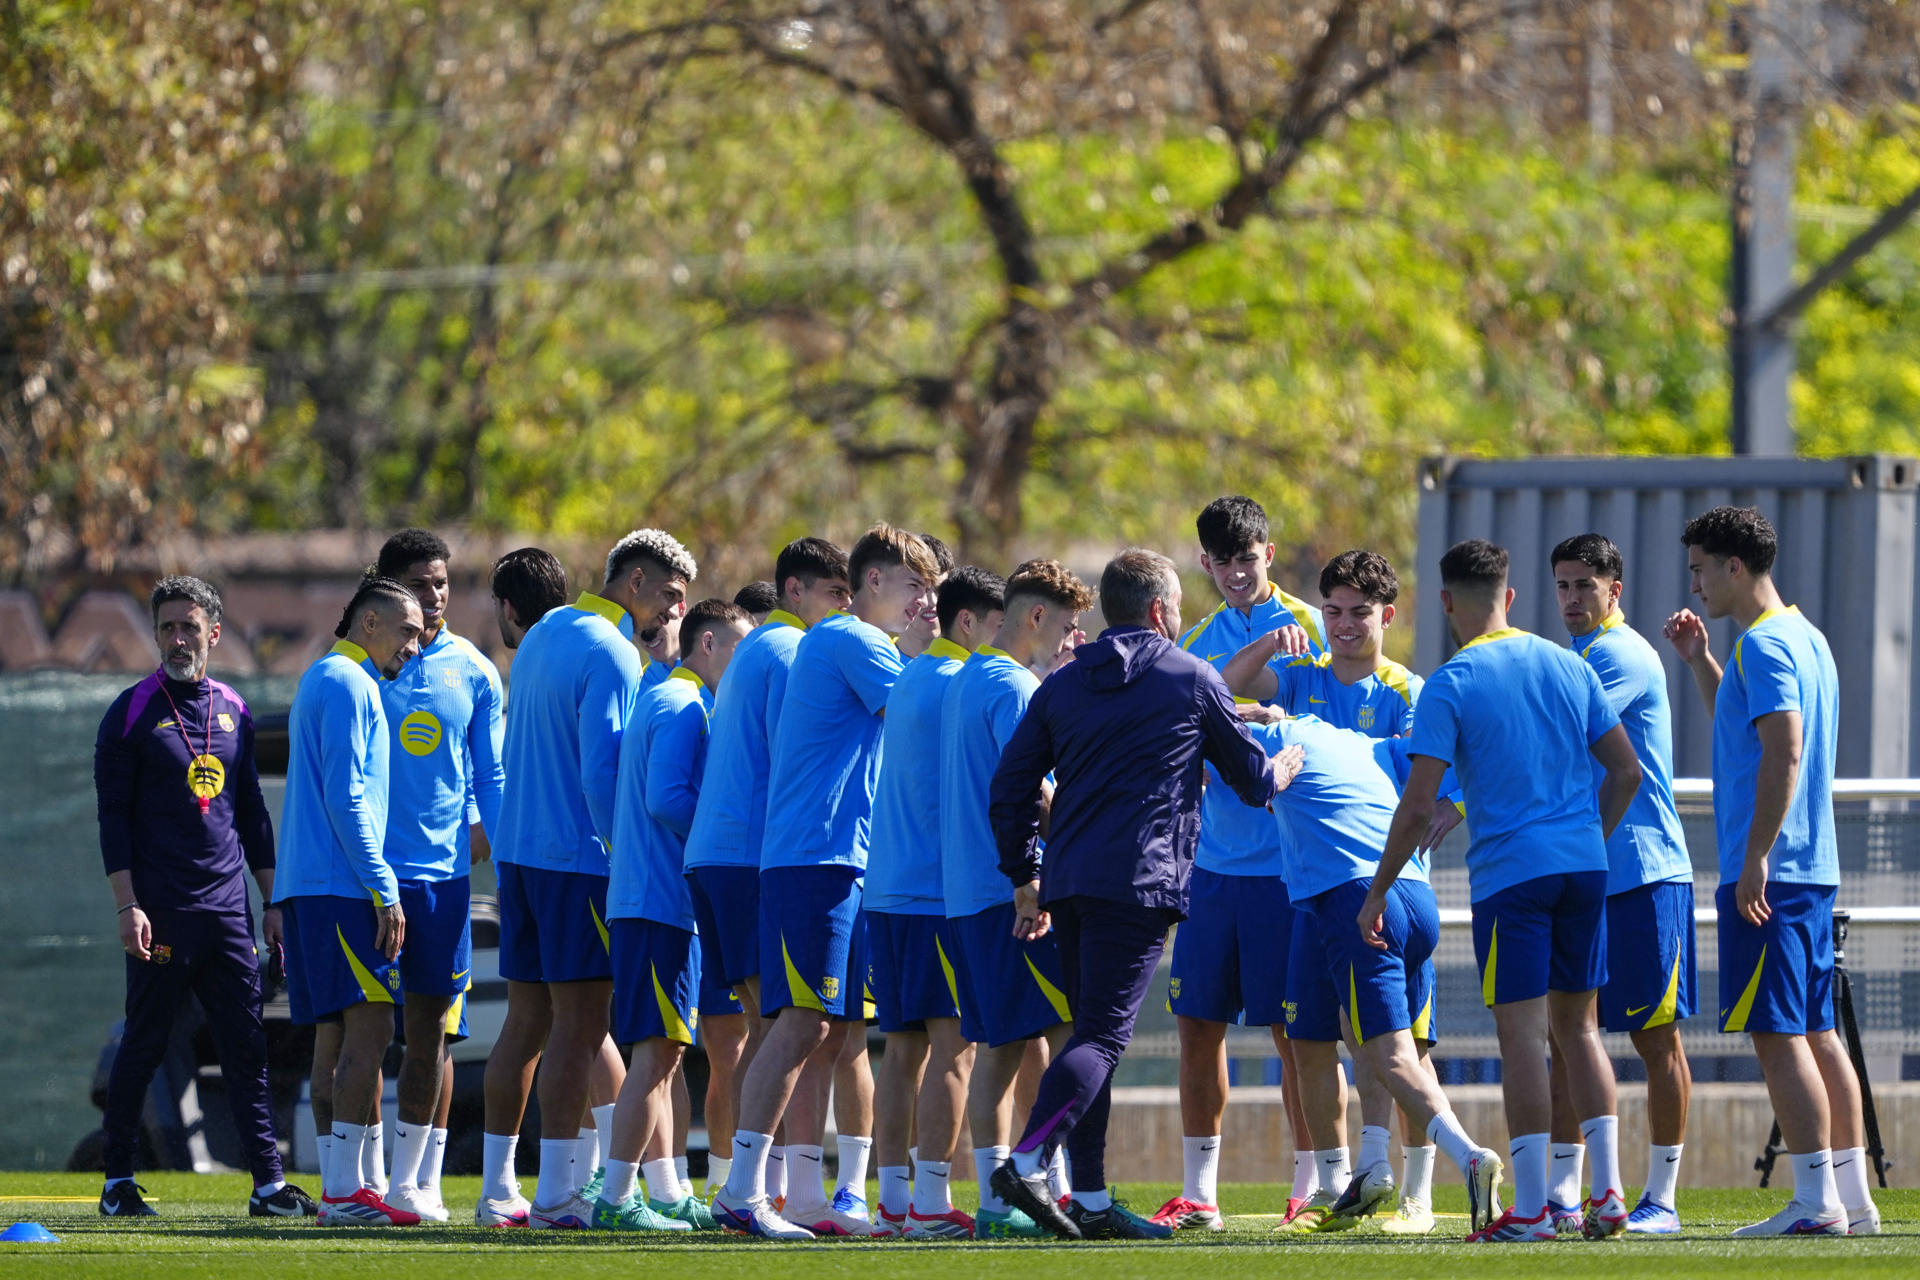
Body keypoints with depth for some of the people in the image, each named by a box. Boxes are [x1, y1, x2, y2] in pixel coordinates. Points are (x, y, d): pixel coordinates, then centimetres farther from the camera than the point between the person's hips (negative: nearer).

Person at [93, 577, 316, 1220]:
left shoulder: (233, 711, 14)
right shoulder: (132, 713, -1)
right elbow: (113, 817, -4)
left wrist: (273, 902, 14)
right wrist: (128, 906, -12)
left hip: (229, 912, 4)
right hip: (161, 913, -4)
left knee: (246, 1047, 1)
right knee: (144, 1046, 0)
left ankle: (268, 1183, 0)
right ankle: (118, 1183, 8)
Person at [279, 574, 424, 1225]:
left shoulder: (322, 681, 23)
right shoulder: (348, 685, -8)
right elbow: (346, 798, -16)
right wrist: (384, 889, -17)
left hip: (311, 887, 10)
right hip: (341, 882, -10)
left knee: (349, 1037, 10)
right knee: (368, 1029, -13)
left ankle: (340, 1184, 9)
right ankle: (343, 1190, -17)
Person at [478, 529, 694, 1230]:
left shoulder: (543, 635, 17)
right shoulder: (611, 654, -12)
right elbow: (602, 771, -18)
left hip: (518, 852, 9)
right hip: (580, 857, -9)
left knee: (526, 1021, 10)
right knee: (580, 1024, -6)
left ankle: (496, 1188, 10)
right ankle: (557, 1193, -8)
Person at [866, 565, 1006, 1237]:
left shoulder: (907, 681, 18)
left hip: (887, 892, 9)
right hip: (942, 892, -9)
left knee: (904, 1047, 10)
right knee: (952, 1048, -8)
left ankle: (893, 1197, 10)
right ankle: (929, 1203, -12)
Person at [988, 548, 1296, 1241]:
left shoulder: (1061, 686, 15)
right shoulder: (1193, 679, 4)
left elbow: (1009, 789, 12)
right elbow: (1250, 777, 14)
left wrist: (1025, 882, 20)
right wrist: (1281, 770, 38)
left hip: (1068, 880, 6)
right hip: (1139, 882, -6)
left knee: (1093, 1032, 13)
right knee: (1103, 1034, -11)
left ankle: (1091, 1200, 10)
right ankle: (1027, 1163, -29)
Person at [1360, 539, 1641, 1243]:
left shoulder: (1449, 686, -6)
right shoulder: (1569, 667, 10)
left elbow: (1419, 806, -10)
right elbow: (1627, 770, 12)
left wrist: (1378, 889, -1)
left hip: (1510, 870, -5)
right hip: (1584, 867, 5)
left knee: (1521, 1034, -4)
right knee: (1577, 1026, 14)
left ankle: (1530, 1209, -7)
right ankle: (1608, 1191, 6)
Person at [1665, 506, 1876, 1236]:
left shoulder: (1764, 645, -12)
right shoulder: (1804, 637, 18)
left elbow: (1783, 752, -23)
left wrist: (1754, 860, -23)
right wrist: (1699, 662, 27)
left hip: (1766, 876, -10)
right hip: (1813, 871, 10)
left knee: (1776, 1033, -9)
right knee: (1815, 1033, 10)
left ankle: (1815, 1201, -13)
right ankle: (1851, 1196, 10)